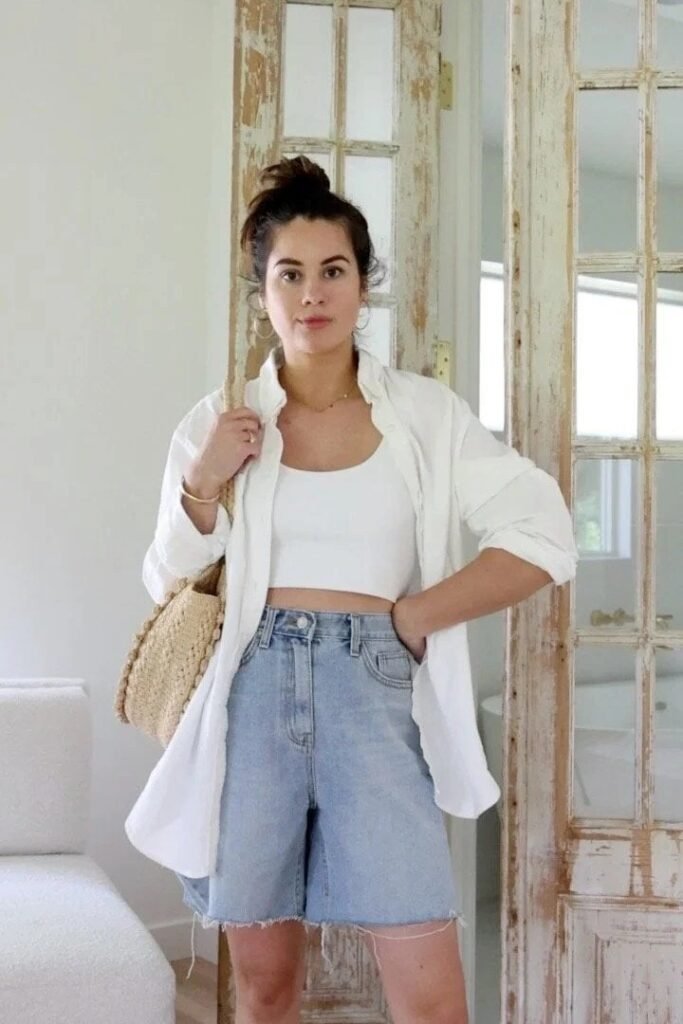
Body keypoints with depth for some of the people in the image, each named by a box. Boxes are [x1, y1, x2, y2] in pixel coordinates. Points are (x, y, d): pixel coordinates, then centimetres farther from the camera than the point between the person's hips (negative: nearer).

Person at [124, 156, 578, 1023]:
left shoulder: (427, 414, 4)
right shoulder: (217, 425, 7)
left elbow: (544, 540, -1)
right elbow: (170, 589, 11)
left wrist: (410, 615, -4)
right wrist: (200, 488, -6)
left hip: (374, 691, -1)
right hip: (253, 694, 1)